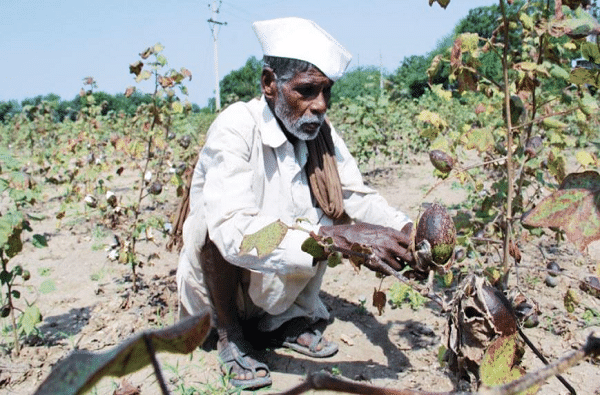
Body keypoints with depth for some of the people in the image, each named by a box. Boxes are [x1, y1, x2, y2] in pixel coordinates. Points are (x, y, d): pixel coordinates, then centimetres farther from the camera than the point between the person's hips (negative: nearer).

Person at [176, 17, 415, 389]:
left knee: (335, 210, -12)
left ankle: (285, 320, 4)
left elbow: (357, 195, -8)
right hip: (220, 273, -5)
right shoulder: (235, 128, -28)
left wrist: (407, 230, -29)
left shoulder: (321, 130, -9)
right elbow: (234, 231, -41)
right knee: (216, 226, -33)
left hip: (279, 280, 6)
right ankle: (229, 331, -6)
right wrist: (339, 236, -49)